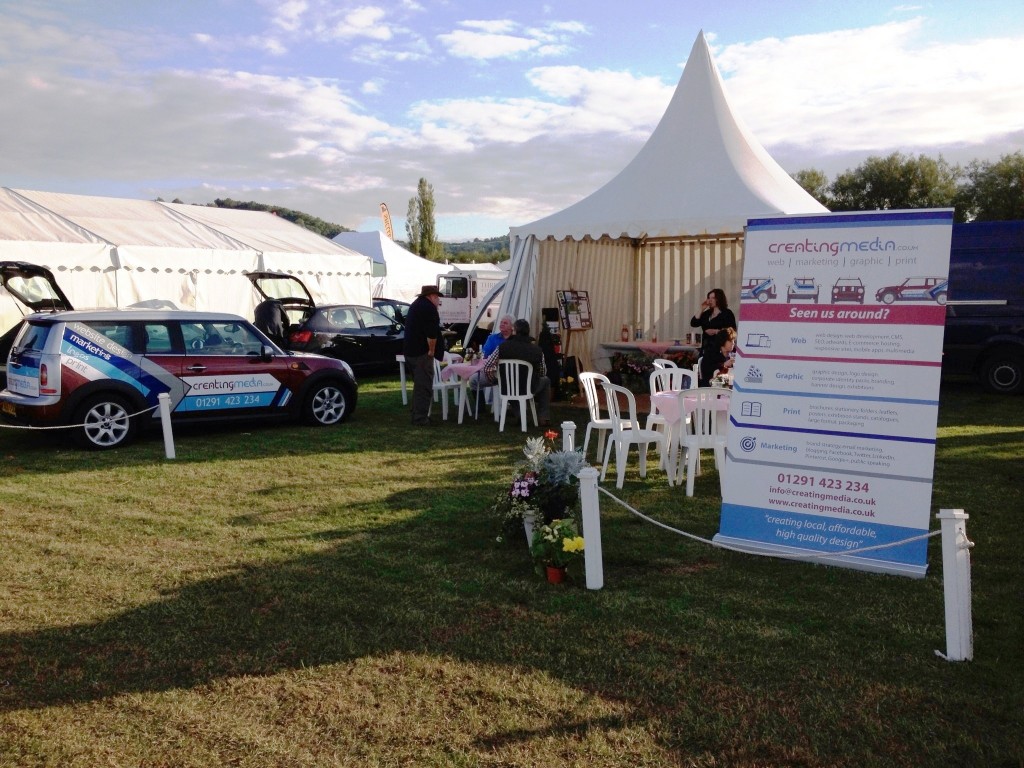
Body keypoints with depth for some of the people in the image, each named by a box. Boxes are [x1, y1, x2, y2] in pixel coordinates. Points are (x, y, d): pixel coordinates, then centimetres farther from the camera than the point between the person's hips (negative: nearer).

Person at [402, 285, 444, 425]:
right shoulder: (429, 308, -13)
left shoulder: (416, 305, 19)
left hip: (410, 351, 10)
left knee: (419, 385, 19)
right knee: (424, 386, -6)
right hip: (422, 352, -10)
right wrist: (432, 350, -14)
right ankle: (421, 418, -6)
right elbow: (431, 333, -22)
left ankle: (417, 415, 24)